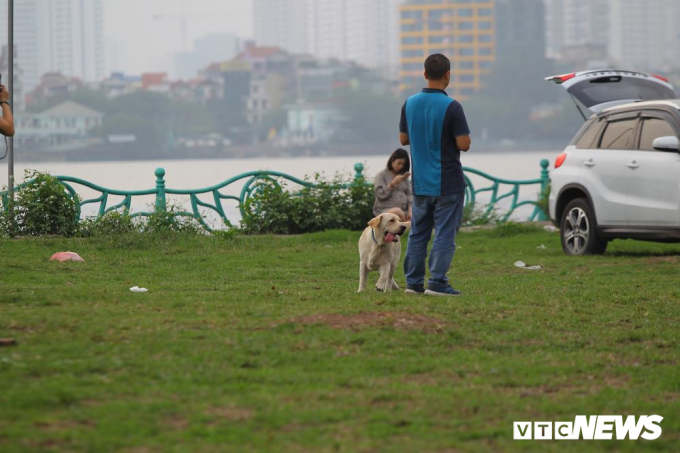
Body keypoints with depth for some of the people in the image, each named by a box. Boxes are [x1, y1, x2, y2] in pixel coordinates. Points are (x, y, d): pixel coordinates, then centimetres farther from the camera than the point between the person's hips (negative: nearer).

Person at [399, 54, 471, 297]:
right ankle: (437, 283, -6)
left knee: (418, 232, 13)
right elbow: (464, 144, -16)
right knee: (444, 234, -2)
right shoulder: (451, 107, -16)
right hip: (447, 183, -5)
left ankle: (414, 282, 13)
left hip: (420, 182, 5)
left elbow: (403, 139, 11)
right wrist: (459, 134, 4)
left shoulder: (410, 104, 2)